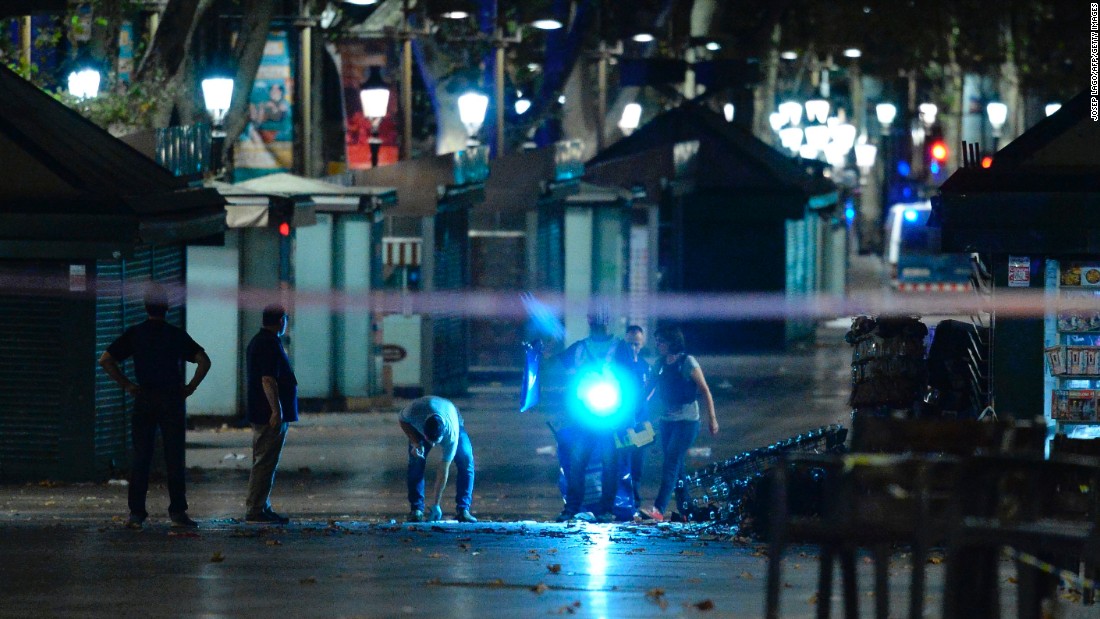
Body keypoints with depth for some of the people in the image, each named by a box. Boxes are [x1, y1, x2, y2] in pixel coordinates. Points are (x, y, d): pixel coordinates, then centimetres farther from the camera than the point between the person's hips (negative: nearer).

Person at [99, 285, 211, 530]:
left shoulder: (134, 334, 2)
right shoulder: (177, 335, 0)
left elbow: (105, 360, -1)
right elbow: (204, 361, -7)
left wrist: (126, 385, 3)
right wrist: (191, 387, 0)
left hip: (144, 399, 1)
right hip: (172, 400, -1)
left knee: (140, 458, 2)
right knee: (175, 459, 3)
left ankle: (136, 512, -2)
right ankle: (177, 512, 2)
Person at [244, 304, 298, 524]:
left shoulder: (258, 341, 17)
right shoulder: (270, 344, -16)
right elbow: (268, 380, -24)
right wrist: (277, 410, -25)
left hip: (260, 413, 11)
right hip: (271, 415, -11)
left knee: (264, 462, 14)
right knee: (266, 463, -10)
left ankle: (262, 508, 18)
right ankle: (256, 510, -11)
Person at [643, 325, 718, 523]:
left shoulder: (687, 362, -9)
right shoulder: (661, 364, 10)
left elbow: (704, 390, -7)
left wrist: (712, 418, -10)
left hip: (686, 421, -7)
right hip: (667, 420, 7)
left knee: (671, 463, -16)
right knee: (676, 466, 7)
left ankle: (659, 509, -26)